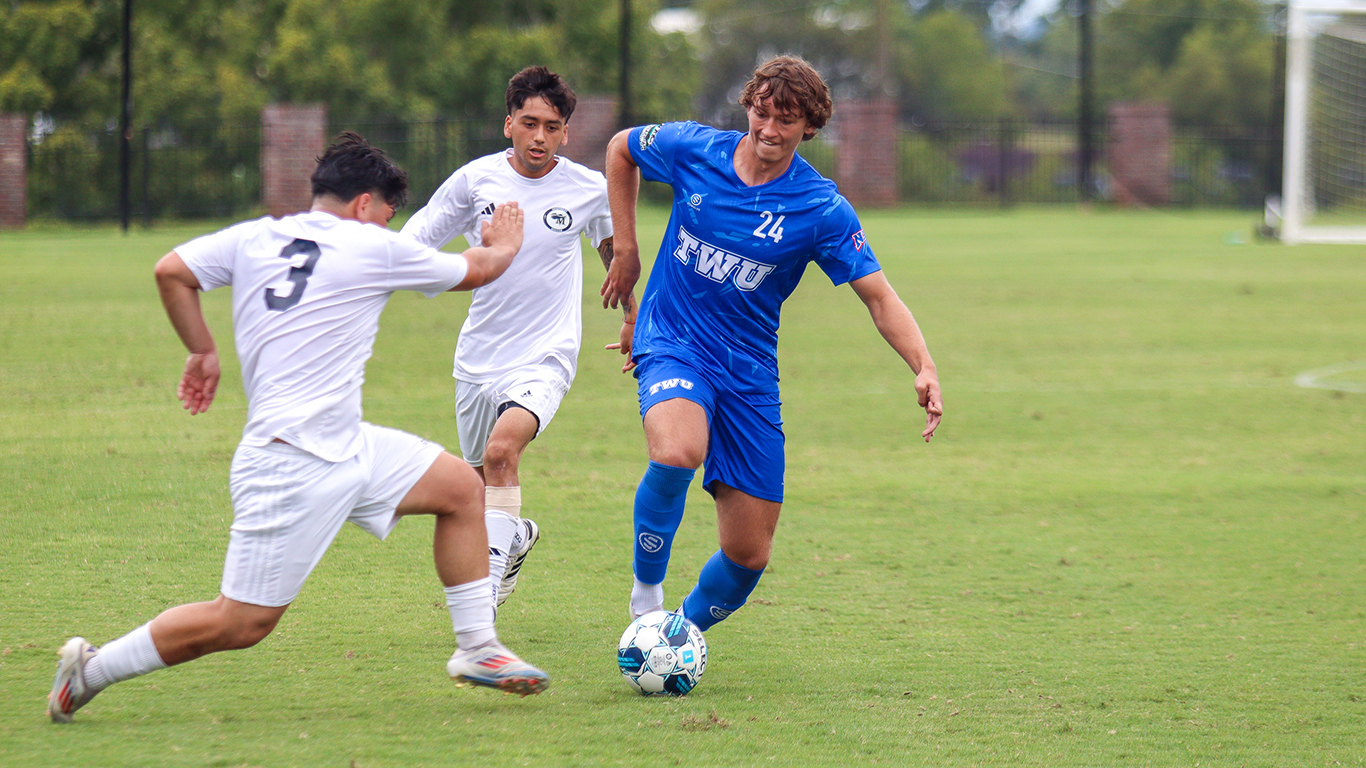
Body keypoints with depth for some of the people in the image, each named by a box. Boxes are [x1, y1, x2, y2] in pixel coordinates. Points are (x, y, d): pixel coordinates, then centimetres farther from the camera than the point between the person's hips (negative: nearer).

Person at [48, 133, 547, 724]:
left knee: (461, 487, 13)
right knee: (242, 622, -6)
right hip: (292, 465, -9)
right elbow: (477, 270, 9)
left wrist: (203, 351, 16)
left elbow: (171, 271, 5)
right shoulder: (373, 248, -5)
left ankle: (476, 648, 19)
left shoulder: (253, 237, 11)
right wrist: (504, 246, 31)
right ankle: (92, 668, 4)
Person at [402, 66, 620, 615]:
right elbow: (411, 244, 4)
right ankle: (516, 534, 51)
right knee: (480, 469, 18)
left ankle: (490, 575, -23)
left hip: (547, 356, -3)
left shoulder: (588, 189, -5)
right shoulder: (476, 180, -5)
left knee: (502, 448, -29)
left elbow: (614, 246, 16)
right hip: (479, 356, 3)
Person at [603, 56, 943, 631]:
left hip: (749, 367, 1)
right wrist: (624, 248, 10)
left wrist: (924, 368, -24)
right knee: (678, 451, -36)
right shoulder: (693, 150, -6)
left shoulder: (822, 210, -9)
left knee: (748, 553, 0)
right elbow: (621, 148, 14)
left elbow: (880, 299, -8)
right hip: (673, 344, -1)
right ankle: (646, 594, -16)